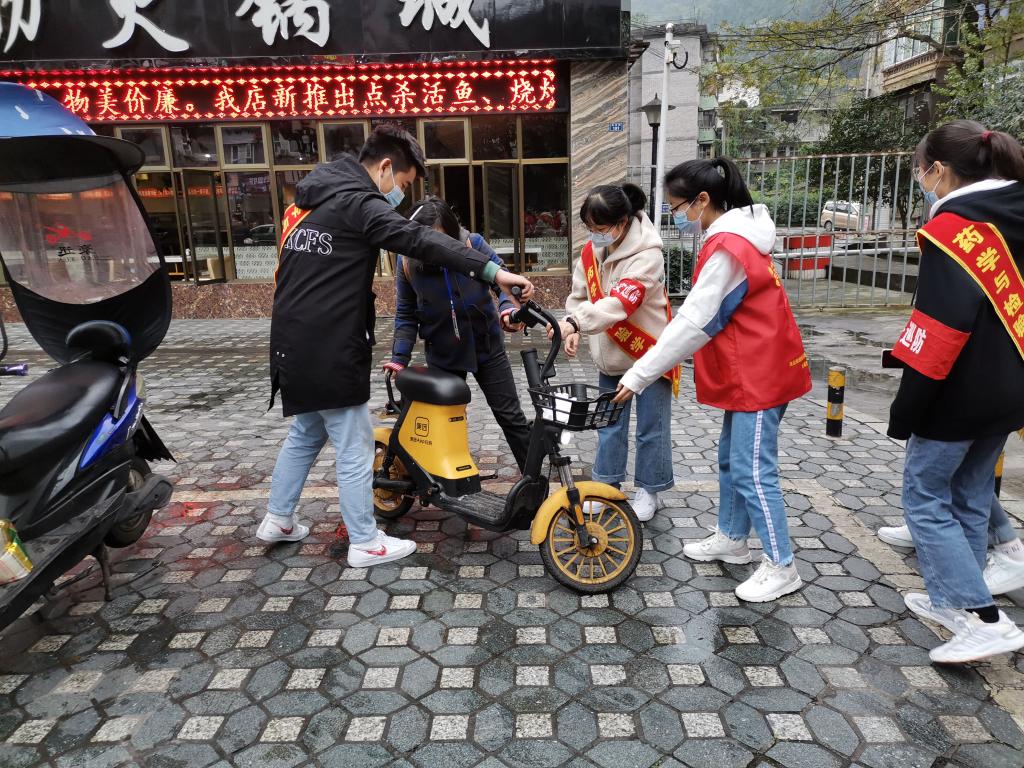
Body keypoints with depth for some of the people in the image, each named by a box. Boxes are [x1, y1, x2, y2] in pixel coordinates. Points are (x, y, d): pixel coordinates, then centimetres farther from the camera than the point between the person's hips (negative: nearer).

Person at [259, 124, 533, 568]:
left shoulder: (311, 202, 16)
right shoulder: (357, 202, -14)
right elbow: (420, 240, -29)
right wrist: (493, 271, -36)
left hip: (294, 346, 9)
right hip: (330, 352, -9)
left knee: (306, 433, 24)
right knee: (354, 448, 3)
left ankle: (277, 520, 36)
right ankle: (365, 544, 15)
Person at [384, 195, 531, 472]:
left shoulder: (474, 244, -17)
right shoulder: (407, 262, -12)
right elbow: (406, 314, -2)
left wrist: (508, 308, -30)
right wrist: (399, 358, -8)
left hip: (487, 346, -1)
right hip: (443, 355, 1)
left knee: (510, 416, 5)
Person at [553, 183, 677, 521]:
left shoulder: (646, 255, -23)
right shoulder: (591, 252, -3)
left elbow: (620, 302, -36)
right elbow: (578, 296, 4)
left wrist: (575, 323, -46)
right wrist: (572, 331, -15)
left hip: (648, 352, -6)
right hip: (611, 354, 6)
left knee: (651, 427, 6)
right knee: (609, 423, 15)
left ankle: (648, 490, 23)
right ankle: (607, 485, 29)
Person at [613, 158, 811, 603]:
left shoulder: (726, 249, -21)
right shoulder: (733, 237, 11)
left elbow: (693, 322, -24)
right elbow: (707, 317, 12)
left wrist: (639, 375, -22)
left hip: (759, 374, -10)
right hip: (749, 370, 10)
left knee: (752, 471, -2)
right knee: (730, 460, 19)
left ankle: (781, 567, 11)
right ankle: (731, 539, 34)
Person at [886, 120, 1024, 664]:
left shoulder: (953, 228, -17)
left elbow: (941, 328, -23)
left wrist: (907, 409, -19)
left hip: (960, 395, -9)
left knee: (925, 498, 4)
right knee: (971, 499, 18)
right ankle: (953, 601, 31)